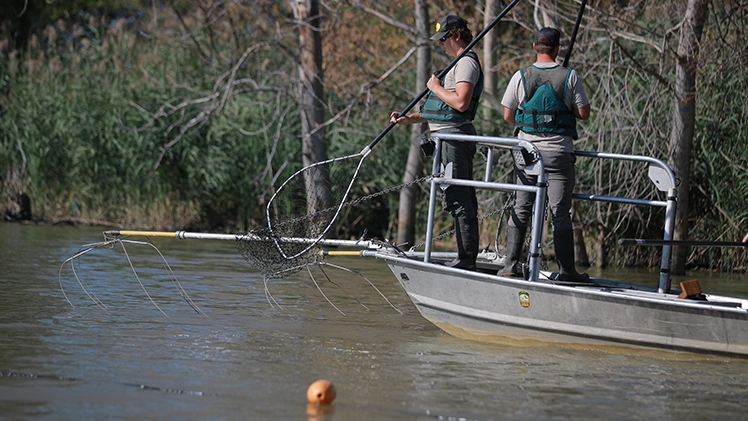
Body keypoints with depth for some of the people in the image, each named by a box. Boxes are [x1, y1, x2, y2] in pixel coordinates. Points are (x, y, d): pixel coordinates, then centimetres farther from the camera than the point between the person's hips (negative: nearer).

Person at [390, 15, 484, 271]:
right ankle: (467, 259, 13)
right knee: (462, 199, 10)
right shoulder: (459, 64, 23)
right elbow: (442, 109, 25)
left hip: (454, 136, -11)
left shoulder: (467, 63, -10)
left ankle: (466, 260, -12)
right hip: (448, 137, 11)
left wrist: (436, 88, -10)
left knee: (456, 199, -11)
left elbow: (460, 103, -25)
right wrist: (409, 119, 16)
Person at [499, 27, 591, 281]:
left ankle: (510, 264, 5)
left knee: (521, 209, 8)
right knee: (560, 212, 0)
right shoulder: (570, 77, -5)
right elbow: (584, 114, -2)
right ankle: (566, 270, 1)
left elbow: (508, 115, 5)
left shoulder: (520, 77, -1)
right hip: (559, 153, -2)